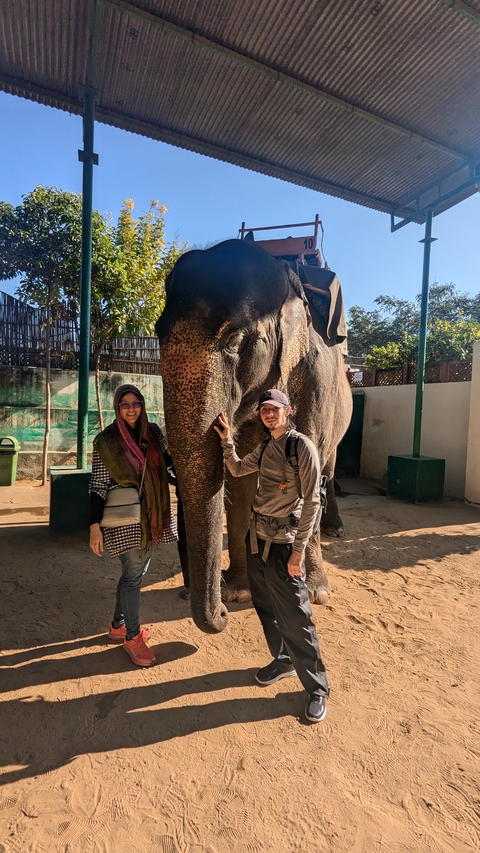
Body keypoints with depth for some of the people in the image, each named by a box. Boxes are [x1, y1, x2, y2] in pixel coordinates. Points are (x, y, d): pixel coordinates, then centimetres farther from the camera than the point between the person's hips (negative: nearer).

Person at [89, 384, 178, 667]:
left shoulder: (153, 432, 2)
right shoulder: (106, 440, -9)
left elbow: (167, 460, 14)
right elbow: (98, 487, -9)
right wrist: (95, 526, -13)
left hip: (152, 515, 5)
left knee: (137, 572, 17)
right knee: (134, 574, 3)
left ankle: (119, 624, 38)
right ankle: (132, 636, 24)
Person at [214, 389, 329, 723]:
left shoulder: (302, 446, -13)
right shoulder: (264, 448, 9)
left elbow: (311, 501, -15)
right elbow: (237, 469, 24)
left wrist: (299, 549, -16)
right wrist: (226, 439, 11)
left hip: (283, 544, -7)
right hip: (257, 537, 8)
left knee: (294, 617, 1)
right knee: (265, 606, 20)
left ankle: (317, 687, 23)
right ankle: (283, 661, 43)